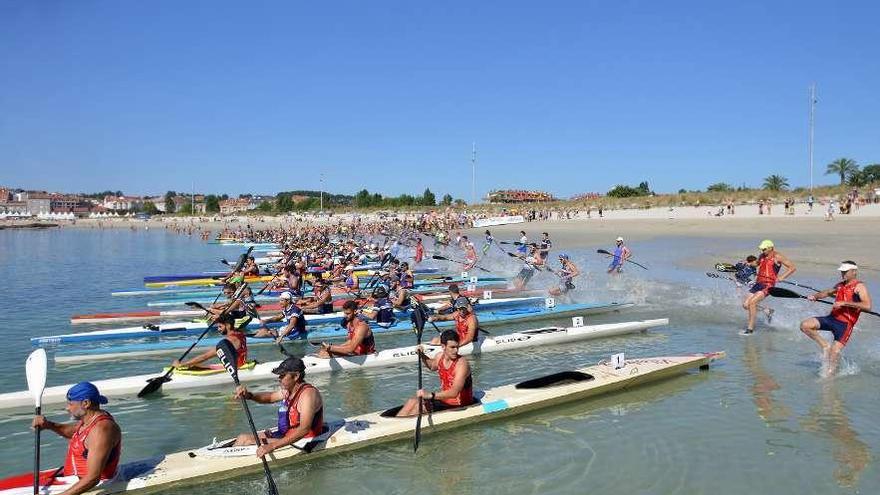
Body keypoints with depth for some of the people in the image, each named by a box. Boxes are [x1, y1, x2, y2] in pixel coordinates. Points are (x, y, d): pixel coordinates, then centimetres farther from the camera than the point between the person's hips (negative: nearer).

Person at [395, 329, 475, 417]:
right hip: (443, 399, 8)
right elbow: (432, 366, 26)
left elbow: (454, 393, -37)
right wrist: (422, 356, 7)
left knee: (417, 407, -16)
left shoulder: (461, 364, -26)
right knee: (412, 402, -4)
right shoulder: (440, 356, -3)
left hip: (458, 407, -7)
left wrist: (431, 395, -47)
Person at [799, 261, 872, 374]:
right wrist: (815, 296, 10)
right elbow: (827, 292, 31)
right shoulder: (840, 285, 14)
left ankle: (829, 373, 2)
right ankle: (825, 346, 6)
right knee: (805, 325, -9)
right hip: (832, 318, 7)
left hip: (845, 324, -7)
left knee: (834, 351, -14)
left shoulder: (859, 286, -8)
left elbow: (867, 306, -22)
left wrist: (845, 303, -25)